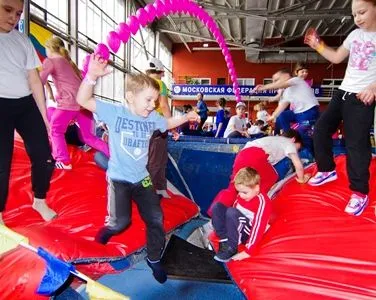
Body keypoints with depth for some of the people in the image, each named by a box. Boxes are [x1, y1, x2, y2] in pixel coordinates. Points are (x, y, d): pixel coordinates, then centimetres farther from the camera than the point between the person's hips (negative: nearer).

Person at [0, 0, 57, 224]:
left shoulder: (23, 40, 8)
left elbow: (35, 80, 8)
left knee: (44, 157, 3)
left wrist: (44, 116, 7)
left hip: (27, 104, 4)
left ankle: (40, 202, 26)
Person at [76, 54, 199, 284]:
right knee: (121, 221, -7)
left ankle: (154, 259, 27)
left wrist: (186, 117, 13)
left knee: (156, 218, 6)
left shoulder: (152, 118, 1)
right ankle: (108, 229, 33)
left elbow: (168, 123, 24)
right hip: (119, 178, -4)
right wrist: (92, 76, -36)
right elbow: (83, 100, -20)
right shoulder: (114, 111, -13)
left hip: (142, 177, 5)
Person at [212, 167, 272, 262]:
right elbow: (233, 209, 13)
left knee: (232, 213, -32)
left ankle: (231, 249, -20)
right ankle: (224, 241, -12)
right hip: (238, 225, 8)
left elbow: (258, 228, -25)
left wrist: (248, 251, -26)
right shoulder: (242, 195, -1)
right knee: (217, 206, -6)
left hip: (247, 233, -8)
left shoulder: (262, 202, -22)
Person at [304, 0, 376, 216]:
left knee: (357, 144, -8)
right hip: (343, 92, 7)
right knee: (321, 129, 6)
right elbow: (336, 58, 19)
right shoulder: (355, 35, 12)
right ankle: (327, 170, 24)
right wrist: (317, 45, 10)